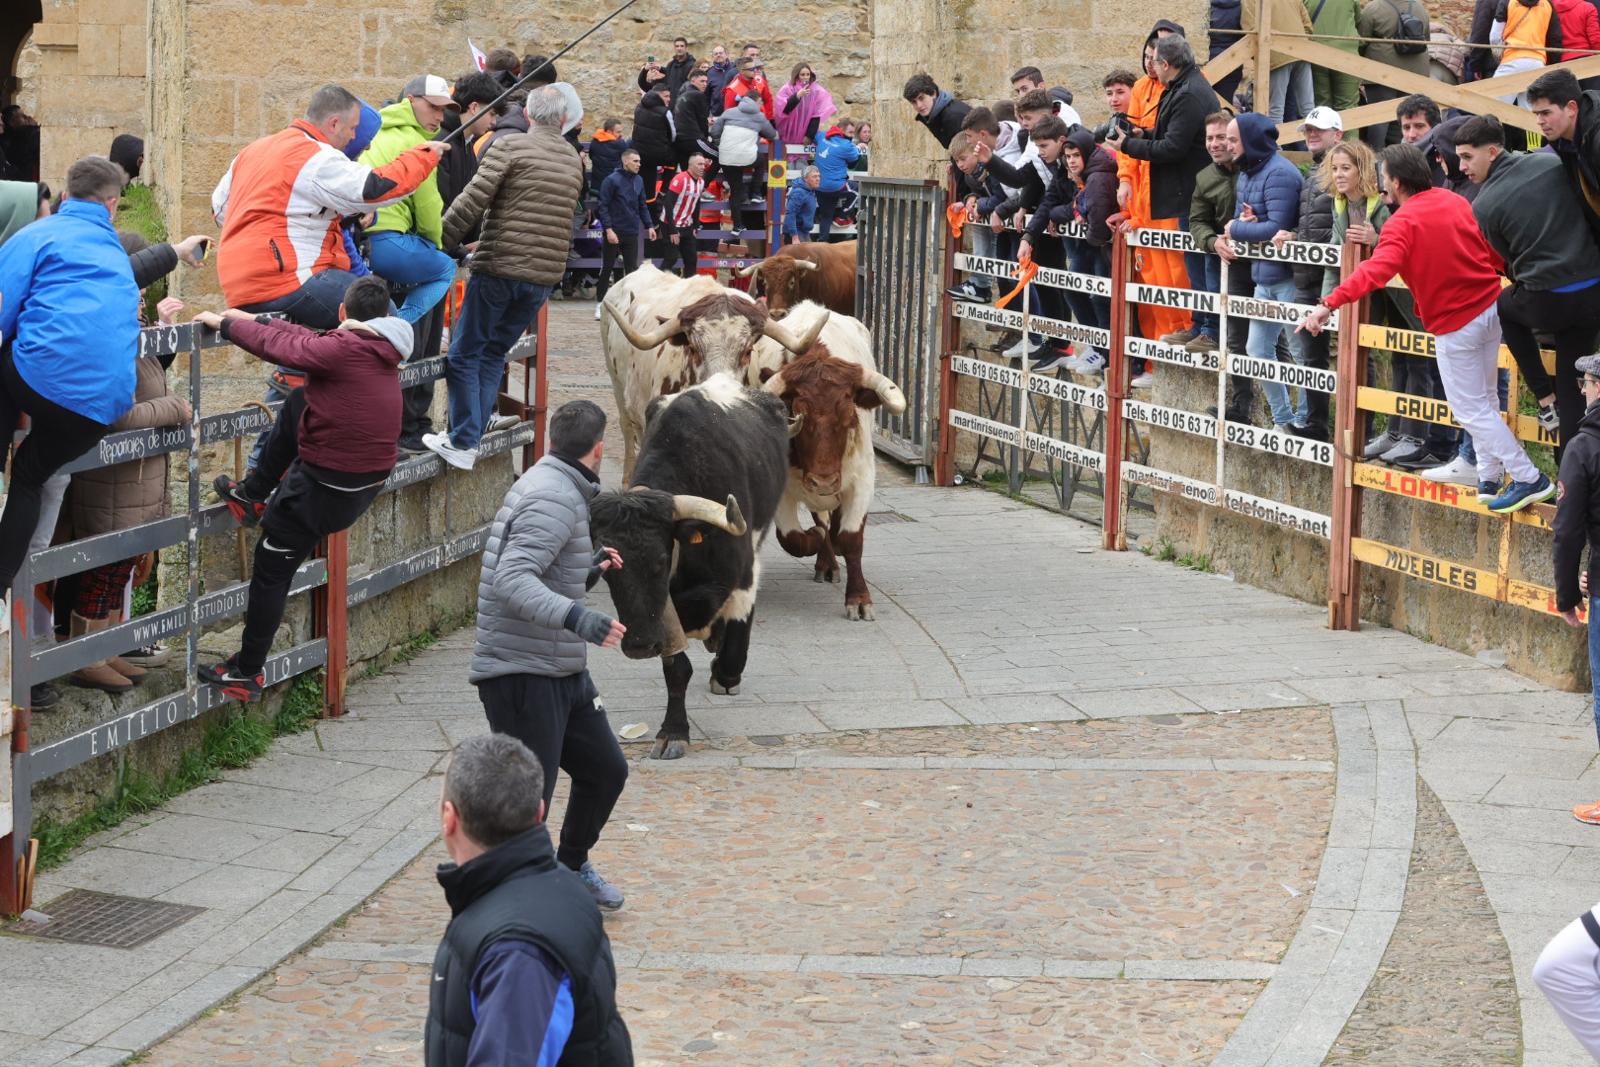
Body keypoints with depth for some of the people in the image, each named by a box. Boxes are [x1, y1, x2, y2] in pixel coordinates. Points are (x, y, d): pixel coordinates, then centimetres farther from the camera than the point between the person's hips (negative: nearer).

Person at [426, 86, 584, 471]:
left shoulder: (510, 147, -6)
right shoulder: (574, 162, 12)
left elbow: (473, 200, -13)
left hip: (499, 269, -5)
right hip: (544, 276, 5)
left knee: (465, 355, 4)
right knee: (494, 353, 16)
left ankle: (462, 443, -1)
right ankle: (470, 435, 13)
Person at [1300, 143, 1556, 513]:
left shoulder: (1402, 223, -17)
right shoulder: (1456, 202, 4)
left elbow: (1375, 271, -32)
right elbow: (1496, 251, 8)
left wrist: (1329, 305, -39)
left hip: (1456, 324, -7)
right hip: (1491, 308, 8)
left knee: (1470, 409, 2)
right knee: (1483, 399, 19)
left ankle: (1529, 479, 2)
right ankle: (1490, 480, 24)